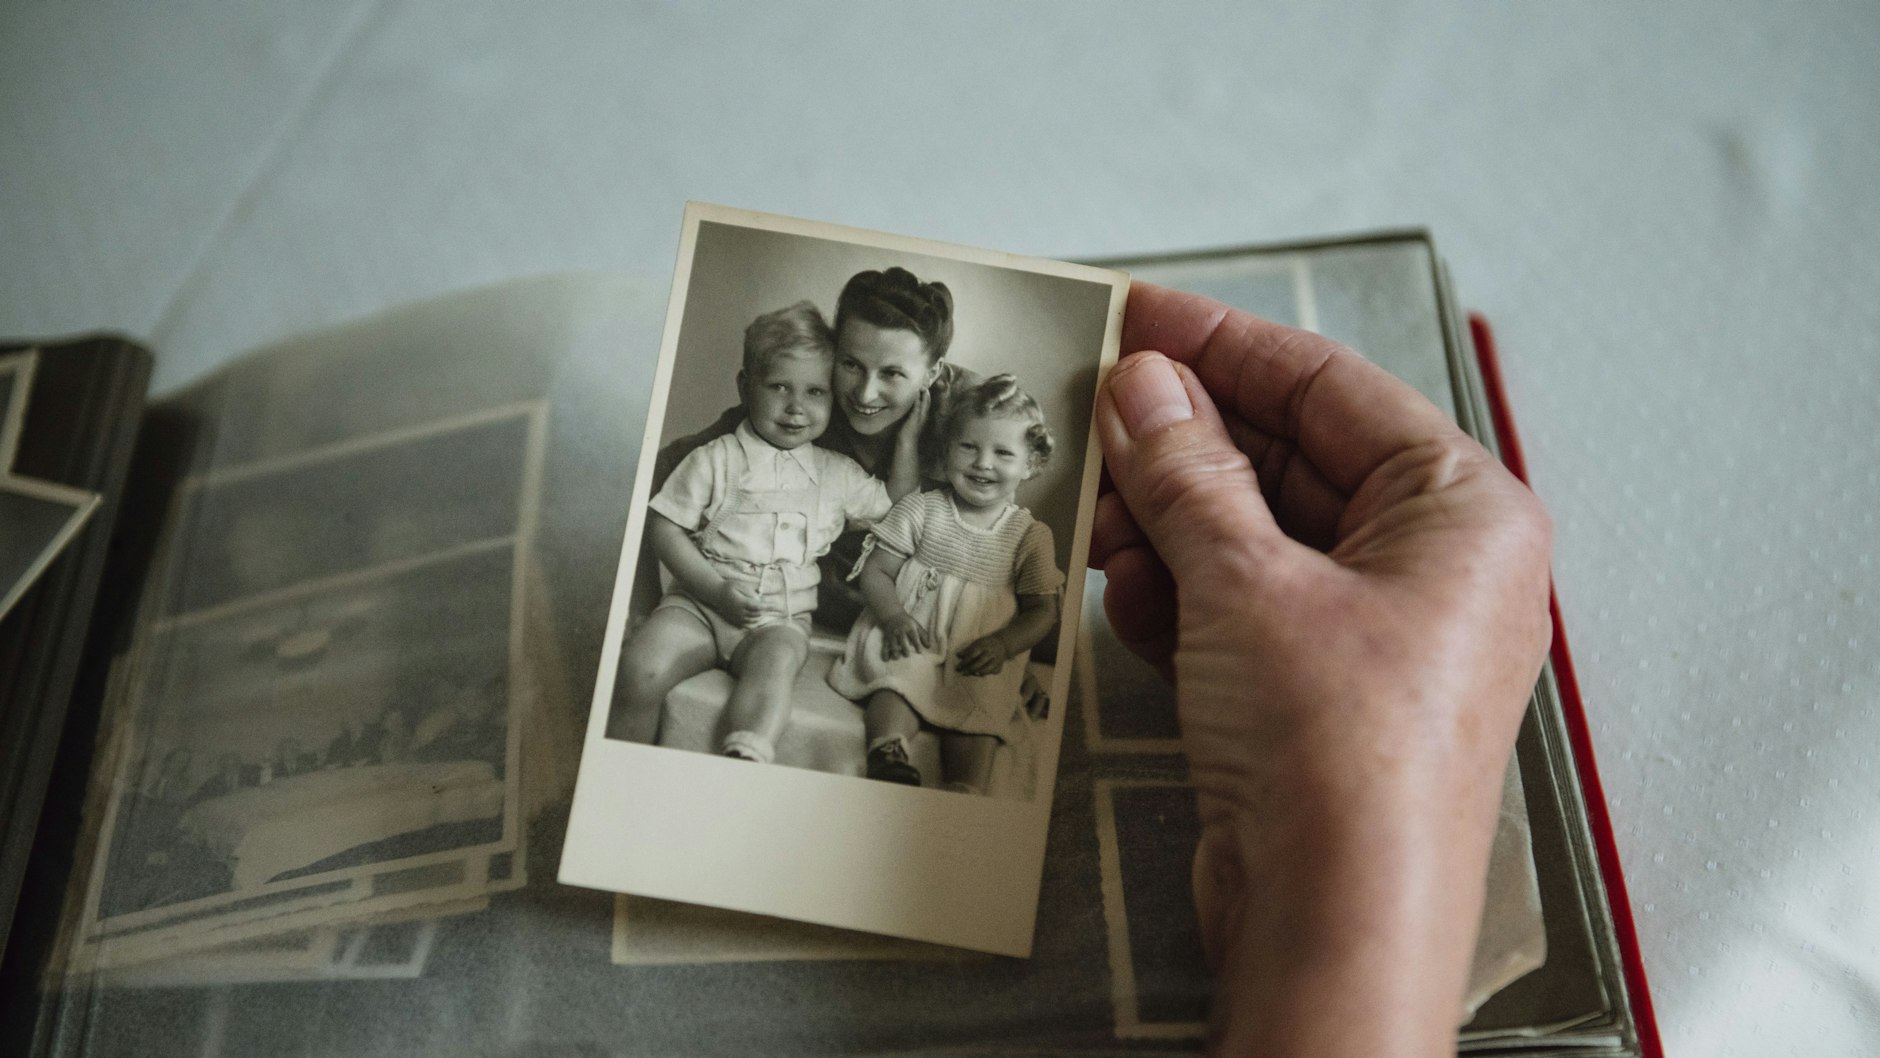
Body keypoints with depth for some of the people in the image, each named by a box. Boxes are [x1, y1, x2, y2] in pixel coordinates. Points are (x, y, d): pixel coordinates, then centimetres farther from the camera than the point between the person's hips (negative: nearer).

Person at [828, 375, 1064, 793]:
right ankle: (888, 752, -46)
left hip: (981, 660, 0)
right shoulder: (920, 510, 7)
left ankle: (964, 791, -43)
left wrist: (1002, 644, -12)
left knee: (983, 704, -28)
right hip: (914, 640, 0)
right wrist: (892, 616, -15)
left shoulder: (1031, 535, 7)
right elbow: (875, 571, 6)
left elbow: (1043, 609, 7)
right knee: (900, 678, -31)